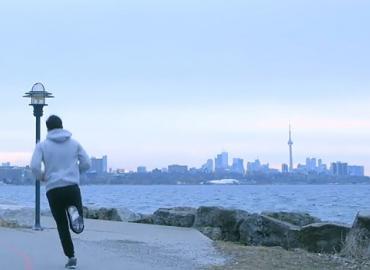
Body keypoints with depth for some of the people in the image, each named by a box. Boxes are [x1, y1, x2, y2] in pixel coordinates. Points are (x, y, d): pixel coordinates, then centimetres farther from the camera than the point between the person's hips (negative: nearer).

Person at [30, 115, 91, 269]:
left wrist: (41, 177, 11)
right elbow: (86, 163, 5)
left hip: (53, 190, 0)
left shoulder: (42, 145, 2)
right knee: (76, 222, 14)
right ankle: (74, 212, -22)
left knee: (62, 225, 12)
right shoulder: (74, 143, 8)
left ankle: (71, 257, 7)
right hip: (72, 187, 0)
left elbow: (34, 166, -9)